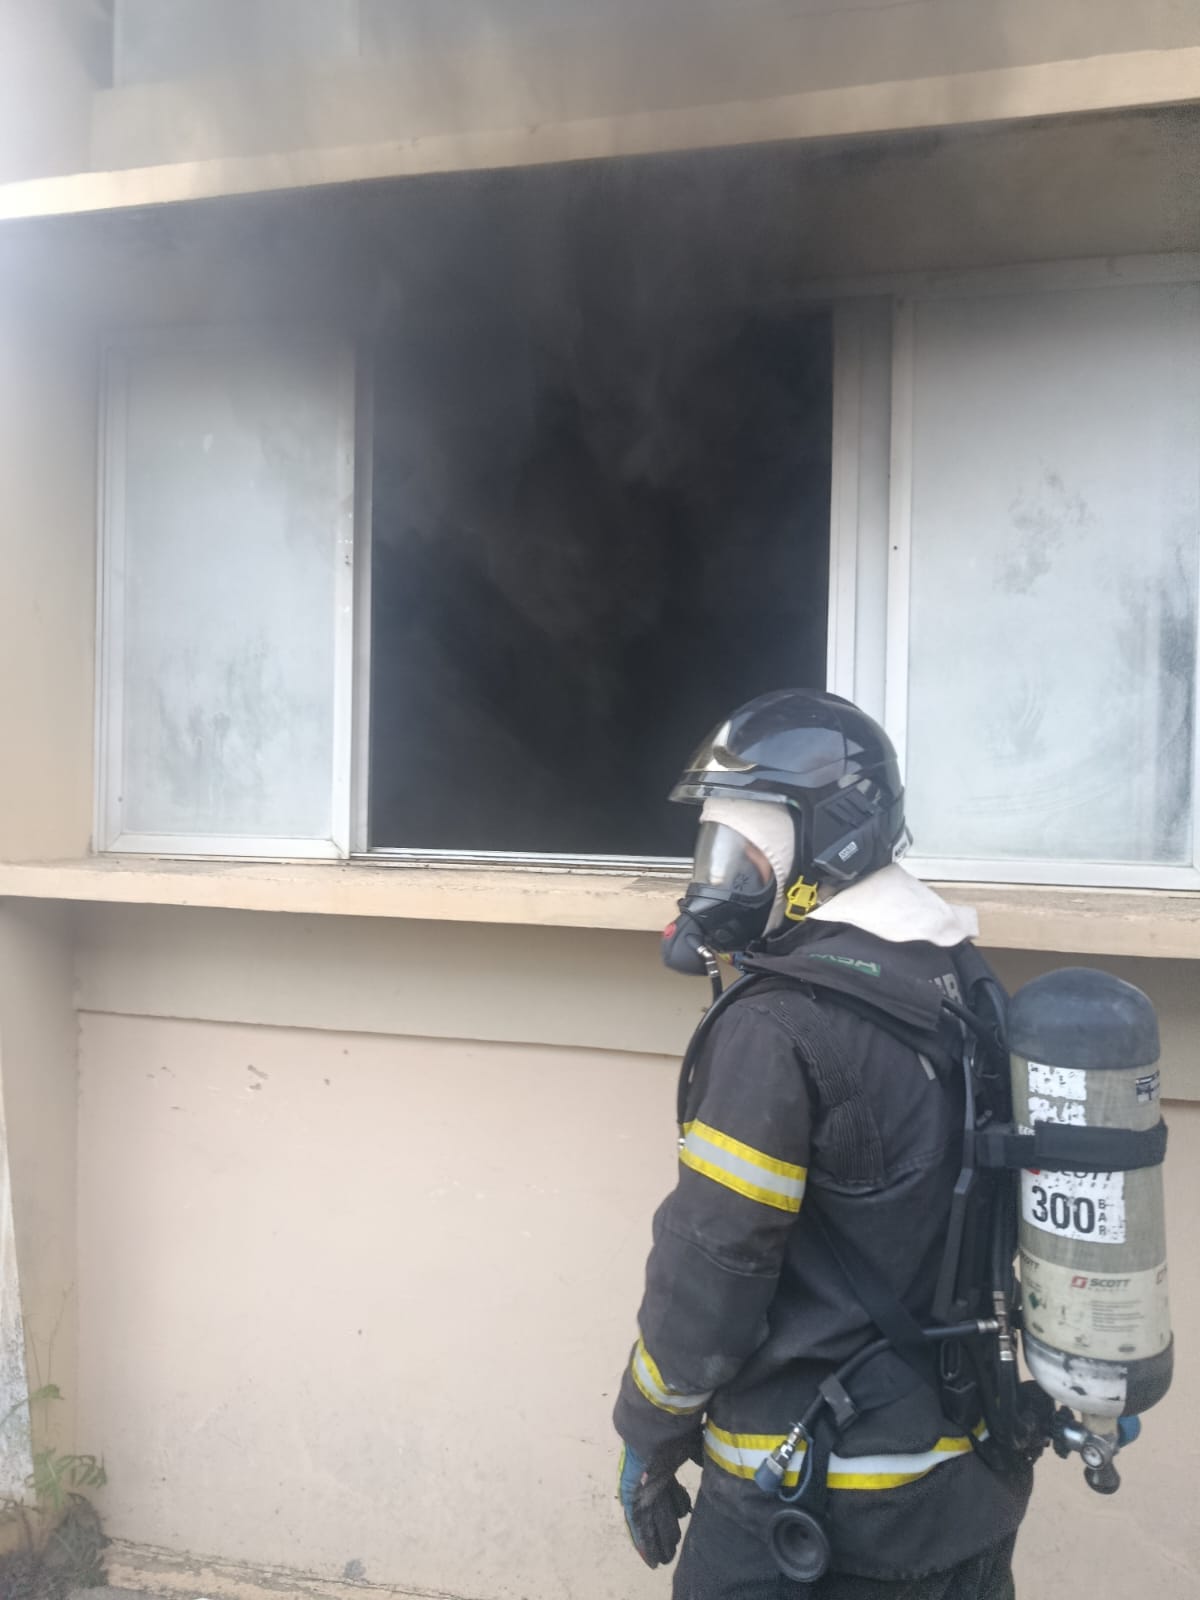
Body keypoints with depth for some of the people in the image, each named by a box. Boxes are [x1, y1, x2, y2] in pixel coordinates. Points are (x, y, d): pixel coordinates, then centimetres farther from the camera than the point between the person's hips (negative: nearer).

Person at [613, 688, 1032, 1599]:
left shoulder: (780, 1027, -22)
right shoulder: (962, 992, 1)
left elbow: (713, 1266, -18)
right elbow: (945, 1230, 8)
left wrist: (649, 1436, -4)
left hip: (815, 1496, -7)